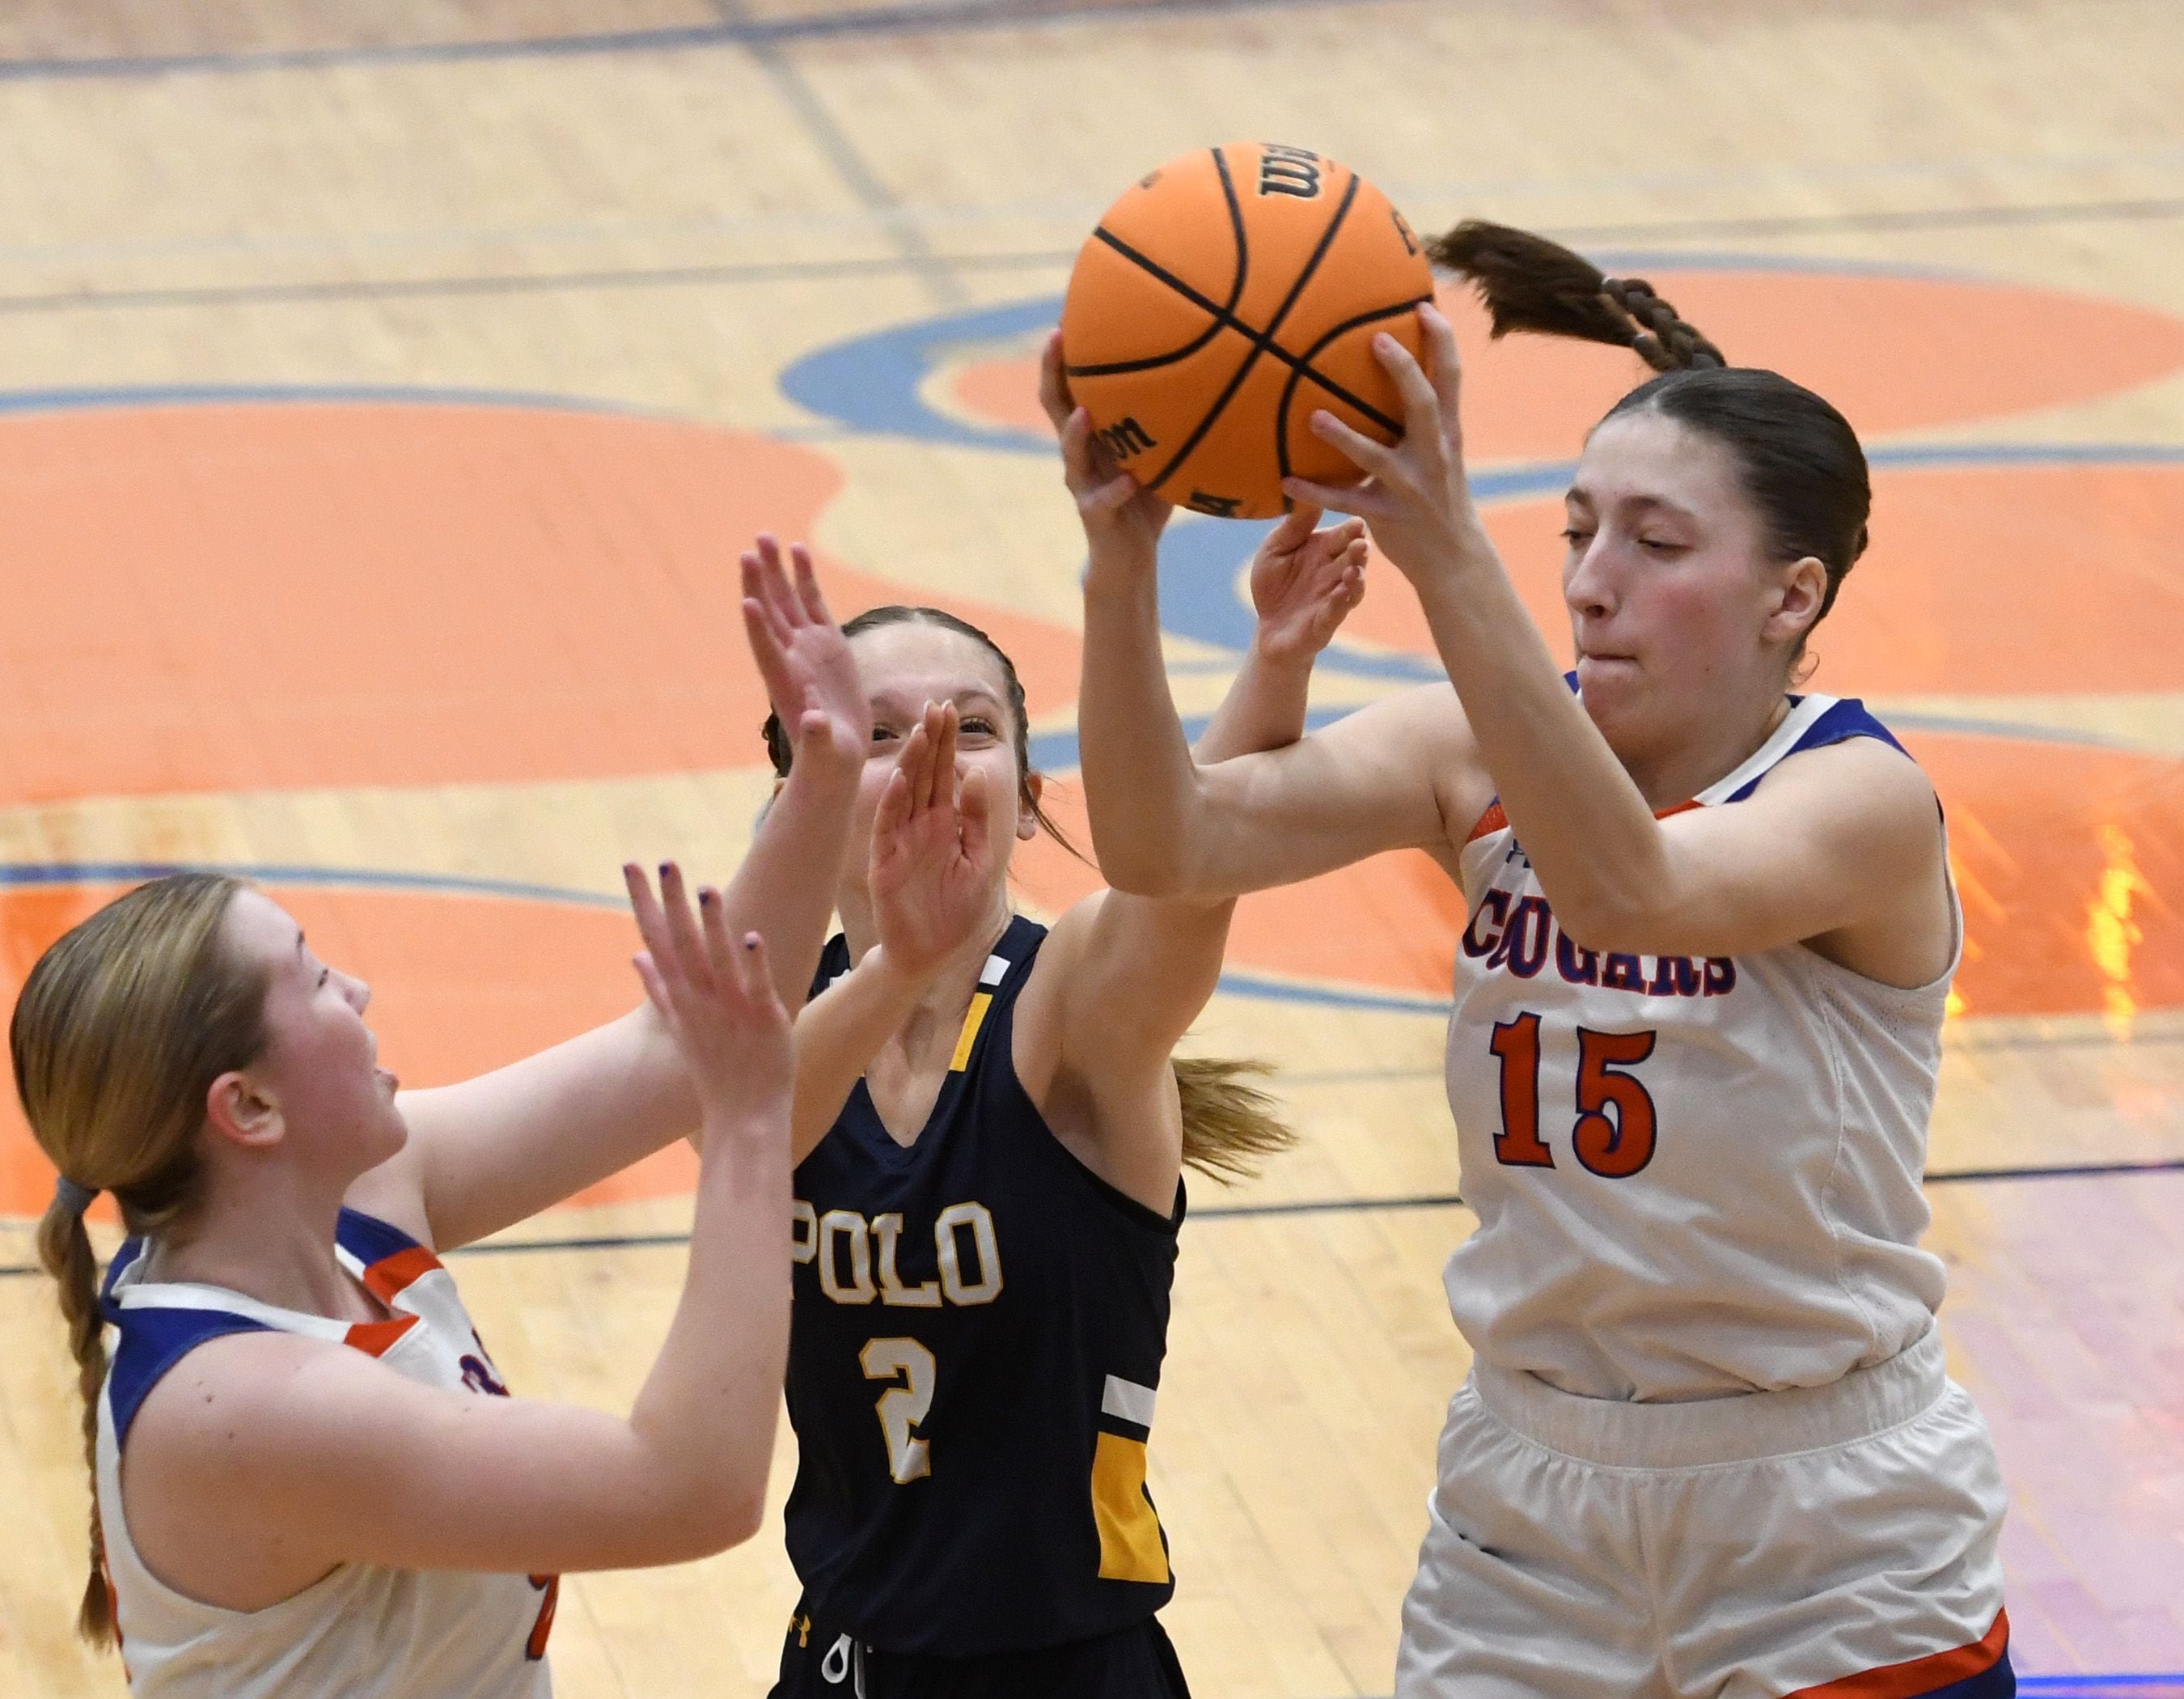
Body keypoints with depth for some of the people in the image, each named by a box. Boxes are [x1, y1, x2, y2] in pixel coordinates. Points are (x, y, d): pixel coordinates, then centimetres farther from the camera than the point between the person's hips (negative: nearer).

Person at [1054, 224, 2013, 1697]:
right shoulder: (1489, 756, -3)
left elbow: (1627, 888, -39)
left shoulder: (1865, 798, -17)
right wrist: (1122, 566, -35)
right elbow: (1168, 844, -18)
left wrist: (1448, 554, -49)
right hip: (1533, 1508, 4)